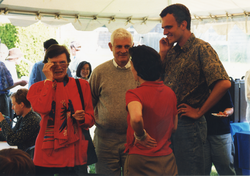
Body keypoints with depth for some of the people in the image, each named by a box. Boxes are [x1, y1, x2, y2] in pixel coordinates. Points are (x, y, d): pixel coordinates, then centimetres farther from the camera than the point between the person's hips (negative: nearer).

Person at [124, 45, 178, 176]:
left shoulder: (134, 94, -16)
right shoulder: (170, 92, 4)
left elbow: (136, 118, -37)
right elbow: (174, 126, 12)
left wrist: (140, 135, -19)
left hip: (141, 161, -5)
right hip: (167, 158, 5)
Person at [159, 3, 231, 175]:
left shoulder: (201, 48, -11)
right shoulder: (172, 51, 11)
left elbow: (224, 83, -23)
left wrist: (199, 112, -16)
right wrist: (163, 53, 1)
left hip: (188, 124, -7)